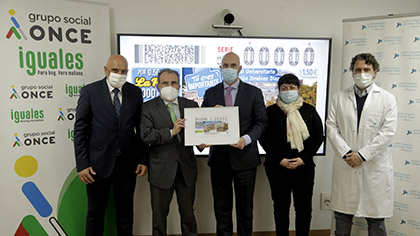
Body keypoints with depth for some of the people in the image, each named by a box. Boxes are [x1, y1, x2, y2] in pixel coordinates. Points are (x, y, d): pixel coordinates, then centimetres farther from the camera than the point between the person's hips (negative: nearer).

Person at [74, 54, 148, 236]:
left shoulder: (135, 93, 3)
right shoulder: (90, 91, -4)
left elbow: (141, 129, 6)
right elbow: (80, 130, -5)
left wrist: (143, 159, 1)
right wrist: (82, 165, -10)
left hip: (127, 164, 2)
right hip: (99, 163, -2)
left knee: (125, 213, 15)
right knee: (95, 213, 13)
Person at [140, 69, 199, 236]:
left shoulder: (191, 105, 7)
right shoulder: (148, 108, -3)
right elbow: (146, 135, -14)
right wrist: (171, 132, -22)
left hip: (187, 167, 3)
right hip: (161, 170, -2)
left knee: (188, 213, 16)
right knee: (159, 214, 13)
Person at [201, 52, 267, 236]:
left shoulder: (254, 93, 1)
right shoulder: (210, 93, 6)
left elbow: (261, 122, -2)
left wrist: (247, 138, -19)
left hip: (244, 157, -1)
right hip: (219, 157, 2)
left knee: (245, 207, 12)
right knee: (221, 207, 13)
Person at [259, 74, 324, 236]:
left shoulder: (309, 110, 6)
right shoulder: (271, 111, 2)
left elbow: (318, 136, 5)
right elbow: (264, 138, 0)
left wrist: (304, 158, -7)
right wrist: (280, 160, -9)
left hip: (304, 167, 1)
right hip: (277, 167, -1)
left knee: (304, 207, 6)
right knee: (281, 206, 8)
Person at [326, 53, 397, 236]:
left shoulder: (387, 99, 2)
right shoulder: (339, 98, 8)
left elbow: (387, 132, -7)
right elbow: (331, 127, 2)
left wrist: (362, 155, -13)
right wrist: (346, 152, -10)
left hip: (375, 167, -2)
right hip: (345, 166, 2)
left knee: (376, 220, 9)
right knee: (342, 216, 12)